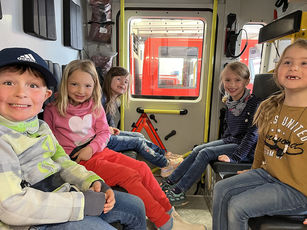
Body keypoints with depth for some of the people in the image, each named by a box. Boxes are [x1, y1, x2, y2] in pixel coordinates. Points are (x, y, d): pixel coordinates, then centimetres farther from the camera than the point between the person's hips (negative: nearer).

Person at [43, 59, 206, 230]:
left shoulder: (95, 107, 8)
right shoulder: (53, 110, -3)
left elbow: (104, 133, 7)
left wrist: (91, 147, -11)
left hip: (100, 151, 6)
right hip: (78, 161, -5)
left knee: (142, 168, -8)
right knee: (130, 176, -21)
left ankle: (169, 213, 6)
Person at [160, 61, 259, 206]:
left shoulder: (253, 103, -19)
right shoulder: (230, 102, 3)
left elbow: (252, 134, -20)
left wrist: (235, 157, -24)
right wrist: (222, 143, 12)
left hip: (246, 148, -7)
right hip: (230, 141, 7)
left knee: (206, 153, -21)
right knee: (197, 150, -7)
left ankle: (178, 191, -15)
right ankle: (169, 182, -2)